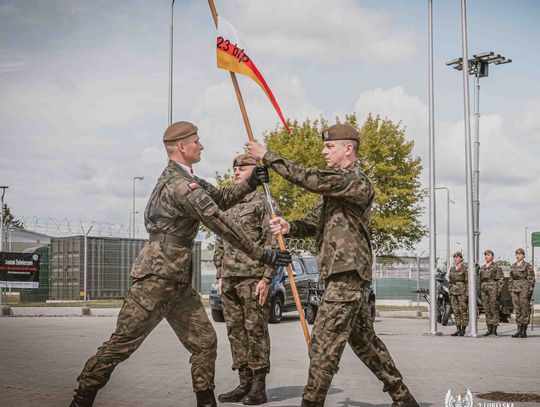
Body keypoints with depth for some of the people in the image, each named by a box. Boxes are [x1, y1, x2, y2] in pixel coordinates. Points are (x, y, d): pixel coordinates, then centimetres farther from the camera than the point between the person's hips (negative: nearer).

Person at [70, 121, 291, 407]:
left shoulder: (182, 179, 16)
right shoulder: (181, 185, -17)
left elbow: (220, 198, 21)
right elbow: (221, 224, -17)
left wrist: (250, 184, 3)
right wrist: (261, 255, -11)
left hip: (178, 282, 10)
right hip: (155, 278, -10)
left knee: (204, 341, 7)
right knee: (122, 344, -4)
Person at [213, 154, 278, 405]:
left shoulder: (262, 201, -2)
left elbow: (272, 242, -9)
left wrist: (266, 278, -16)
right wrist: (220, 276, 15)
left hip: (253, 278, -7)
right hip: (229, 279, 7)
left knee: (256, 330, -4)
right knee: (235, 331, 7)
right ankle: (244, 383, 14)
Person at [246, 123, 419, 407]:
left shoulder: (356, 182, -12)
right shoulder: (334, 183, 19)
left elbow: (309, 178, -23)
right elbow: (313, 222, 14)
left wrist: (267, 157, -17)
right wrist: (289, 227, -8)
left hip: (348, 274, -10)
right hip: (341, 274, 10)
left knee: (323, 343, -10)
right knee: (364, 339, 17)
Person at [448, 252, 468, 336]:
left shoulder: (465, 268, -5)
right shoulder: (452, 269, 13)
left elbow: (468, 282, -8)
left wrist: (467, 294, -13)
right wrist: (450, 293, 13)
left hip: (462, 291, -6)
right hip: (453, 291, 6)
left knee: (463, 311, -3)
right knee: (456, 311, 6)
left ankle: (463, 330, 2)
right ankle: (458, 329, 10)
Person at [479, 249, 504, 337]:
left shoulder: (496, 267, -2)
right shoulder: (482, 268, 17)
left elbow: (501, 279, -5)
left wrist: (499, 290, -13)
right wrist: (480, 291, 15)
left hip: (493, 289, -6)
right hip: (484, 289, 6)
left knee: (494, 310, -5)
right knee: (487, 310, 6)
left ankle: (494, 329, -4)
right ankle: (489, 329, 10)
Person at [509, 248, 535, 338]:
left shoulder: (527, 265, -3)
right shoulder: (513, 266, 14)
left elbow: (532, 279, -5)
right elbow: (510, 279, 19)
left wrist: (530, 290, -12)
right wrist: (510, 289, 12)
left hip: (524, 289, -6)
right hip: (515, 289, 6)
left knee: (524, 310, -4)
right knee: (517, 310, 6)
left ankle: (524, 331, -2)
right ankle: (519, 330, 9)